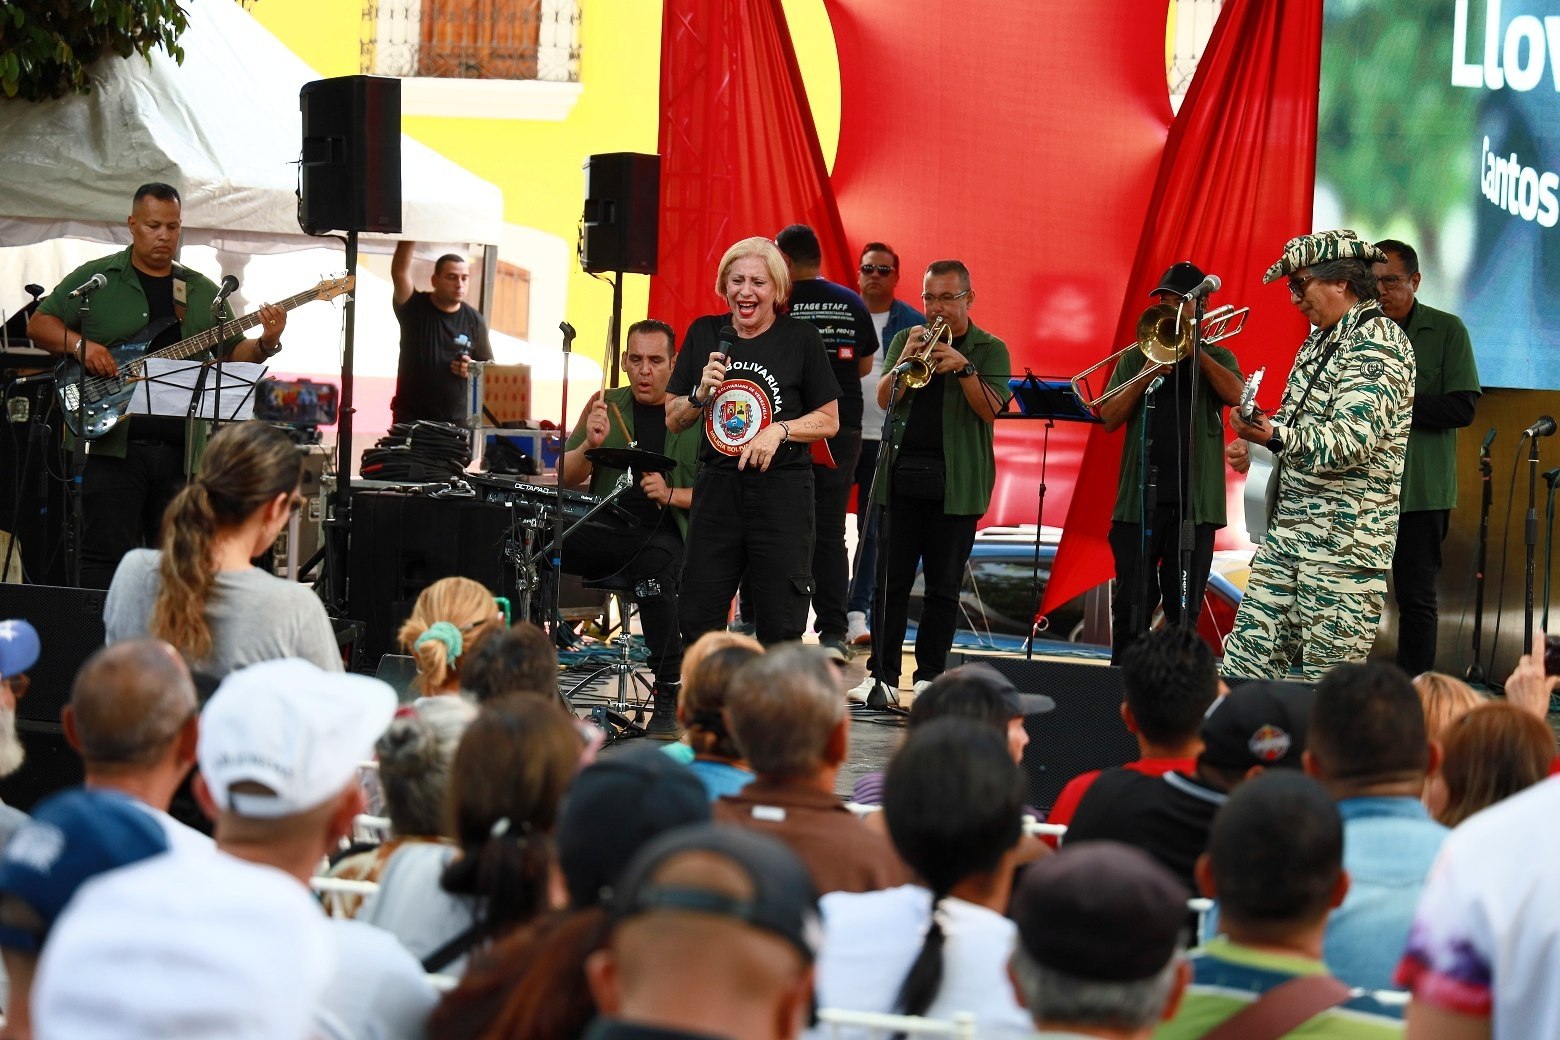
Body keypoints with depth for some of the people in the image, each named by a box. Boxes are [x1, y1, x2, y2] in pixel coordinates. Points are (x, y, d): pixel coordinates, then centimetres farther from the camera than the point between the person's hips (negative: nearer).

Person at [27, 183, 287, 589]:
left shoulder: (204, 292, 15)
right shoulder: (95, 279, 4)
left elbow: (232, 354, 15)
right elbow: (39, 323, 4)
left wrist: (265, 345, -6)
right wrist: (79, 344, -14)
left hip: (180, 451, 4)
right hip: (113, 444, -4)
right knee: (106, 556, -7)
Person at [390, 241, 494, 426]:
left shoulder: (474, 320, 6)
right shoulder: (414, 308, 0)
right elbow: (399, 273, -18)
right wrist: (409, 241, -30)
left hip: (457, 419, 1)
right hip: (410, 418, -1)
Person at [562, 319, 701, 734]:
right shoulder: (607, 405, 13)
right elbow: (567, 477, 8)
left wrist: (671, 494, -17)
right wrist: (591, 444, -11)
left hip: (664, 533, -3)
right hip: (604, 527, 3)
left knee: (655, 564, -38)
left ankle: (669, 698, -28)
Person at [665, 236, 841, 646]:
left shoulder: (801, 338, -3)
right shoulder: (704, 334, 7)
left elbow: (829, 421, 1)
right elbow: (673, 420, 10)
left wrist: (779, 430, -15)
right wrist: (701, 394, -10)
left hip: (782, 492, -3)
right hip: (717, 486, 3)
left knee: (780, 628, 1)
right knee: (697, 620, 6)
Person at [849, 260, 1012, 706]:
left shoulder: (990, 349, 6)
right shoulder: (906, 340, 13)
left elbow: (991, 409, -8)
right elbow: (885, 398, 1)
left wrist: (963, 367, -21)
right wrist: (906, 359, -15)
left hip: (956, 482, -2)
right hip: (901, 474, 2)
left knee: (943, 585, 1)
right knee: (890, 580, -2)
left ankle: (930, 676, 7)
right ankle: (882, 675, 0)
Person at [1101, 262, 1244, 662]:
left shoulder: (1216, 358, 11)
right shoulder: (1135, 359, 13)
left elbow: (1236, 396, -10)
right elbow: (1110, 419, 2)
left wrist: (1194, 350, -11)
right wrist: (1146, 376, -9)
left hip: (1194, 498, -1)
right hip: (1140, 496, 1)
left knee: (1184, 610, 2)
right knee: (1131, 609, -1)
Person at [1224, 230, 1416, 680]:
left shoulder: (1377, 343, -13)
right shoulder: (1322, 341, 17)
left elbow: (1350, 442, -24)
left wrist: (1274, 435, -34)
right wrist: (1256, 444, 9)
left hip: (1345, 537, -9)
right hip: (1289, 527, 9)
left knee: (1329, 682, -7)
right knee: (1246, 660, 5)